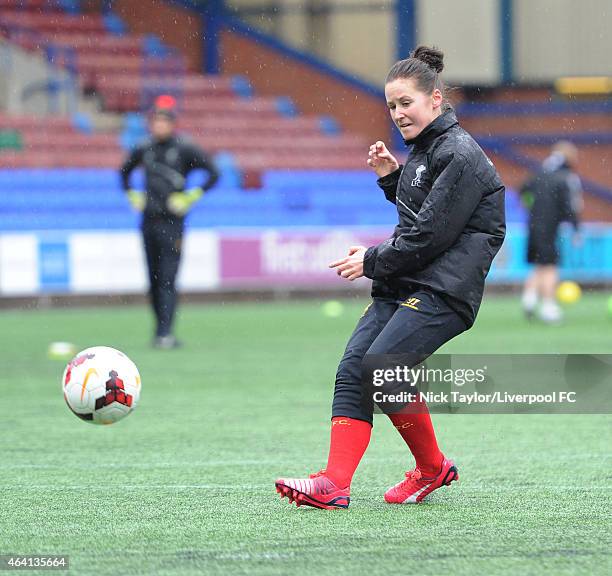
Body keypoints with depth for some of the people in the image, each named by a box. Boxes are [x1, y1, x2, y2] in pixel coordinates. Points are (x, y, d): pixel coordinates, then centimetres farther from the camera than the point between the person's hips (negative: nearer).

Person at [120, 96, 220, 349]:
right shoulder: (143, 150, 10)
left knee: (167, 279, -11)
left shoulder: (184, 149, -4)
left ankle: (165, 333, -14)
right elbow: (125, 171, 29)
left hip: (172, 221, -5)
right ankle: (162, 332, 16)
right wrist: (132, 195, 19)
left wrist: (191, 197, -8)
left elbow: (213, 173, -5)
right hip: (148, 221, 5)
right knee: (154, 279, 8)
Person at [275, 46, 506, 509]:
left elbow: (432, 235, -16)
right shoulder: (423, 150, 19)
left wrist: (373, 261, -7)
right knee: (353, 367, -8)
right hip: (403, 285, 9)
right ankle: (335, 483, -15)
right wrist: (390, 177, 14)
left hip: (444, 288, -9)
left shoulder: (459, 155, -11)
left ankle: (432, 467, -4)